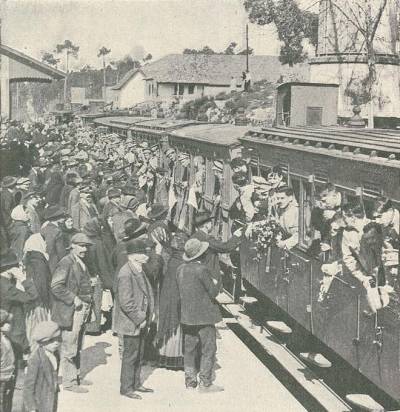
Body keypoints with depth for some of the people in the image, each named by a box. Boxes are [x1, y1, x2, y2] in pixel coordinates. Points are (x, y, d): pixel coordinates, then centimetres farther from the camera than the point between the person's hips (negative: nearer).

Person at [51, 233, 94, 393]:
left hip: (81, 310, 9)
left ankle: (74, 376, 27)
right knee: (69, 348, -3)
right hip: (70, 312, -9)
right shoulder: (66, 263, -13)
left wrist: (87, 301, 14)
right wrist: (73, 299, -19)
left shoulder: (81, 263, 16)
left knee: (77, 347, 17)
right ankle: (69, 381, 5)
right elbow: (56, 286, -20)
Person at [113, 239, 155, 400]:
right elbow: (126, 303, -24)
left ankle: (136, 383, 31)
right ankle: (126, 388, 14)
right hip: (131, 323, -9)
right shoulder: (125, 274, -22)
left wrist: (148, 315, 10)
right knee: (130, 355, 2)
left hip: (141, 322, 9)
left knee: (139, 354, 18)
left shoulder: (139, 271, 9)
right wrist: (139, 319, -18)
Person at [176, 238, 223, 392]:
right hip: (204, 316, -7)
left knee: (190, 349, 14)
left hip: (186, 316, 7)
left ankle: (190, 381, 19)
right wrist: (215, 284, 5)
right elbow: (213, 292, -14)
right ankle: (205, 383, 4)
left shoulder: (180, 269, 5)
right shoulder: (202, 269, -17)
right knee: (208, 350, 2)